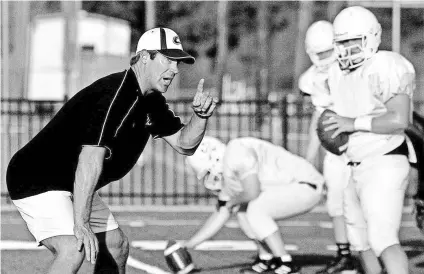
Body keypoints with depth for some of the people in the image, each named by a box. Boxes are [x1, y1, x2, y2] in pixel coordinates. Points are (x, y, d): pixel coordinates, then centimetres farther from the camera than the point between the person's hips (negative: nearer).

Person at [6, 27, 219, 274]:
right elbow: (91, 158, -33)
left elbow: (184, 144, 13)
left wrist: (201, 116, -10)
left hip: (73, 188, 11)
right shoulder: (114, 94, -26)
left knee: (117, 245, 16)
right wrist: (80, 224, -37)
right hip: (36, 179, -11)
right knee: (73, 249, -29)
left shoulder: (152, 103, 7)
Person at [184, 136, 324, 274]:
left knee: (255, 210, -21)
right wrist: (189, 244, 14)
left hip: (306, 187, -10)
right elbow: (221, 215, 16)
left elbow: (253, 193, -25)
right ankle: (267, 259, 12)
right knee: (243, 210, 8)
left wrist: (233, 201, -3)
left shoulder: (237, 154, -20)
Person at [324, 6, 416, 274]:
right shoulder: (338, 74, 11)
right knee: (362, 240, 18)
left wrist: (354, 123, -20)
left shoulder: (387, 68, -15)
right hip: (355, 169, 9)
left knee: (383, 239, -20)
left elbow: (399, 120, -25)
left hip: (384, 166, -9)